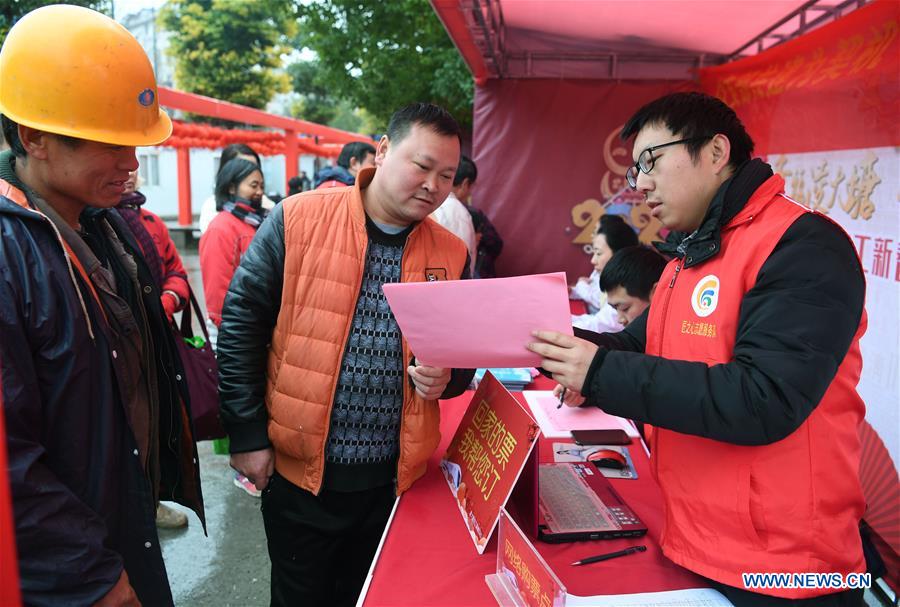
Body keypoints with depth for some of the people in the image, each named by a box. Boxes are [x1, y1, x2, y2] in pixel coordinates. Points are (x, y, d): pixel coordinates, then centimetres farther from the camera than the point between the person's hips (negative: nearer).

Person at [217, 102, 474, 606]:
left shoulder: (452, 255, 0)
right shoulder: (299, 219, -9)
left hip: (394, 479, 3)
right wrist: (248, 435, -7)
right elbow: (241, 324, -6)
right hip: (298, 470, -2)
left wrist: (446, 377, -13)